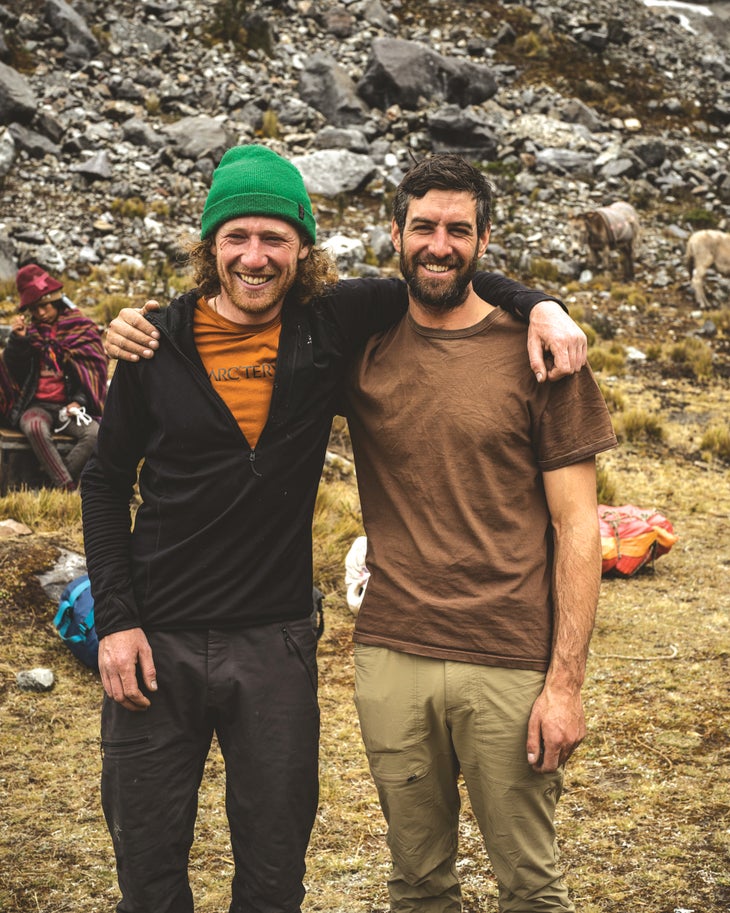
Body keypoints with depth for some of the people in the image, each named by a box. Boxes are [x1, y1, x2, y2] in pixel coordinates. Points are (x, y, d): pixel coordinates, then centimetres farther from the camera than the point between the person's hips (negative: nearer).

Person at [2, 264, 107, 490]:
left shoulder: (81, 328, 6)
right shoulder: (28, 329, 8)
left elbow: (92, 371, 6)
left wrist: (78, 401, -8)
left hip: (69, 405, 1)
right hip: (36, 405, 0)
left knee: (94, 433, -31)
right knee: (35, 427, -37)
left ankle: (57, 483, -27)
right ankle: (67, 487, -35)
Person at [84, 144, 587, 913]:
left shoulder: (331, 324, -3)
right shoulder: (160, 344, -4)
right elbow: (105, 482, 4)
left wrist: (539, 305, -5)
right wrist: (114, 620, -4)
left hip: (275, 644, 1)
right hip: (158, 643, 0)